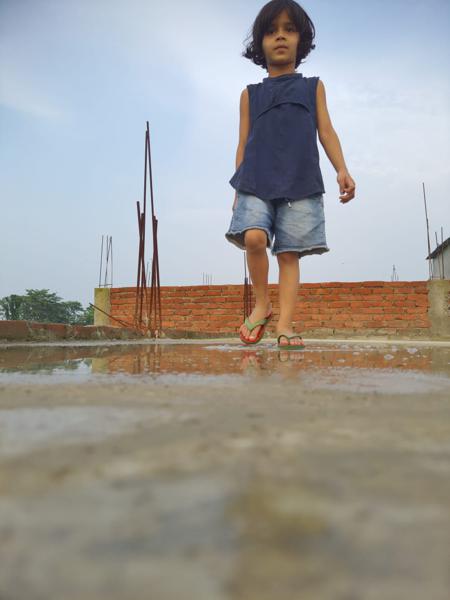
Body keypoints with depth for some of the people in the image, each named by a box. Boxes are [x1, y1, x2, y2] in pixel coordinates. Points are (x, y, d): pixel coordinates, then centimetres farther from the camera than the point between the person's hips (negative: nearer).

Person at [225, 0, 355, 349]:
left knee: (289, 253, -8)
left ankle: (285, 324, -7)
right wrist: (238, 189, 9)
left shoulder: (313, 87, 21)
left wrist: (342, 170, -4)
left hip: (301, 182, 0)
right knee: (254, 237, -23)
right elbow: (243, 143, 16)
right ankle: (261, 304, -2)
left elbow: (326, 131, 12)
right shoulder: (250, 94, 21)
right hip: (256, 181, 0)